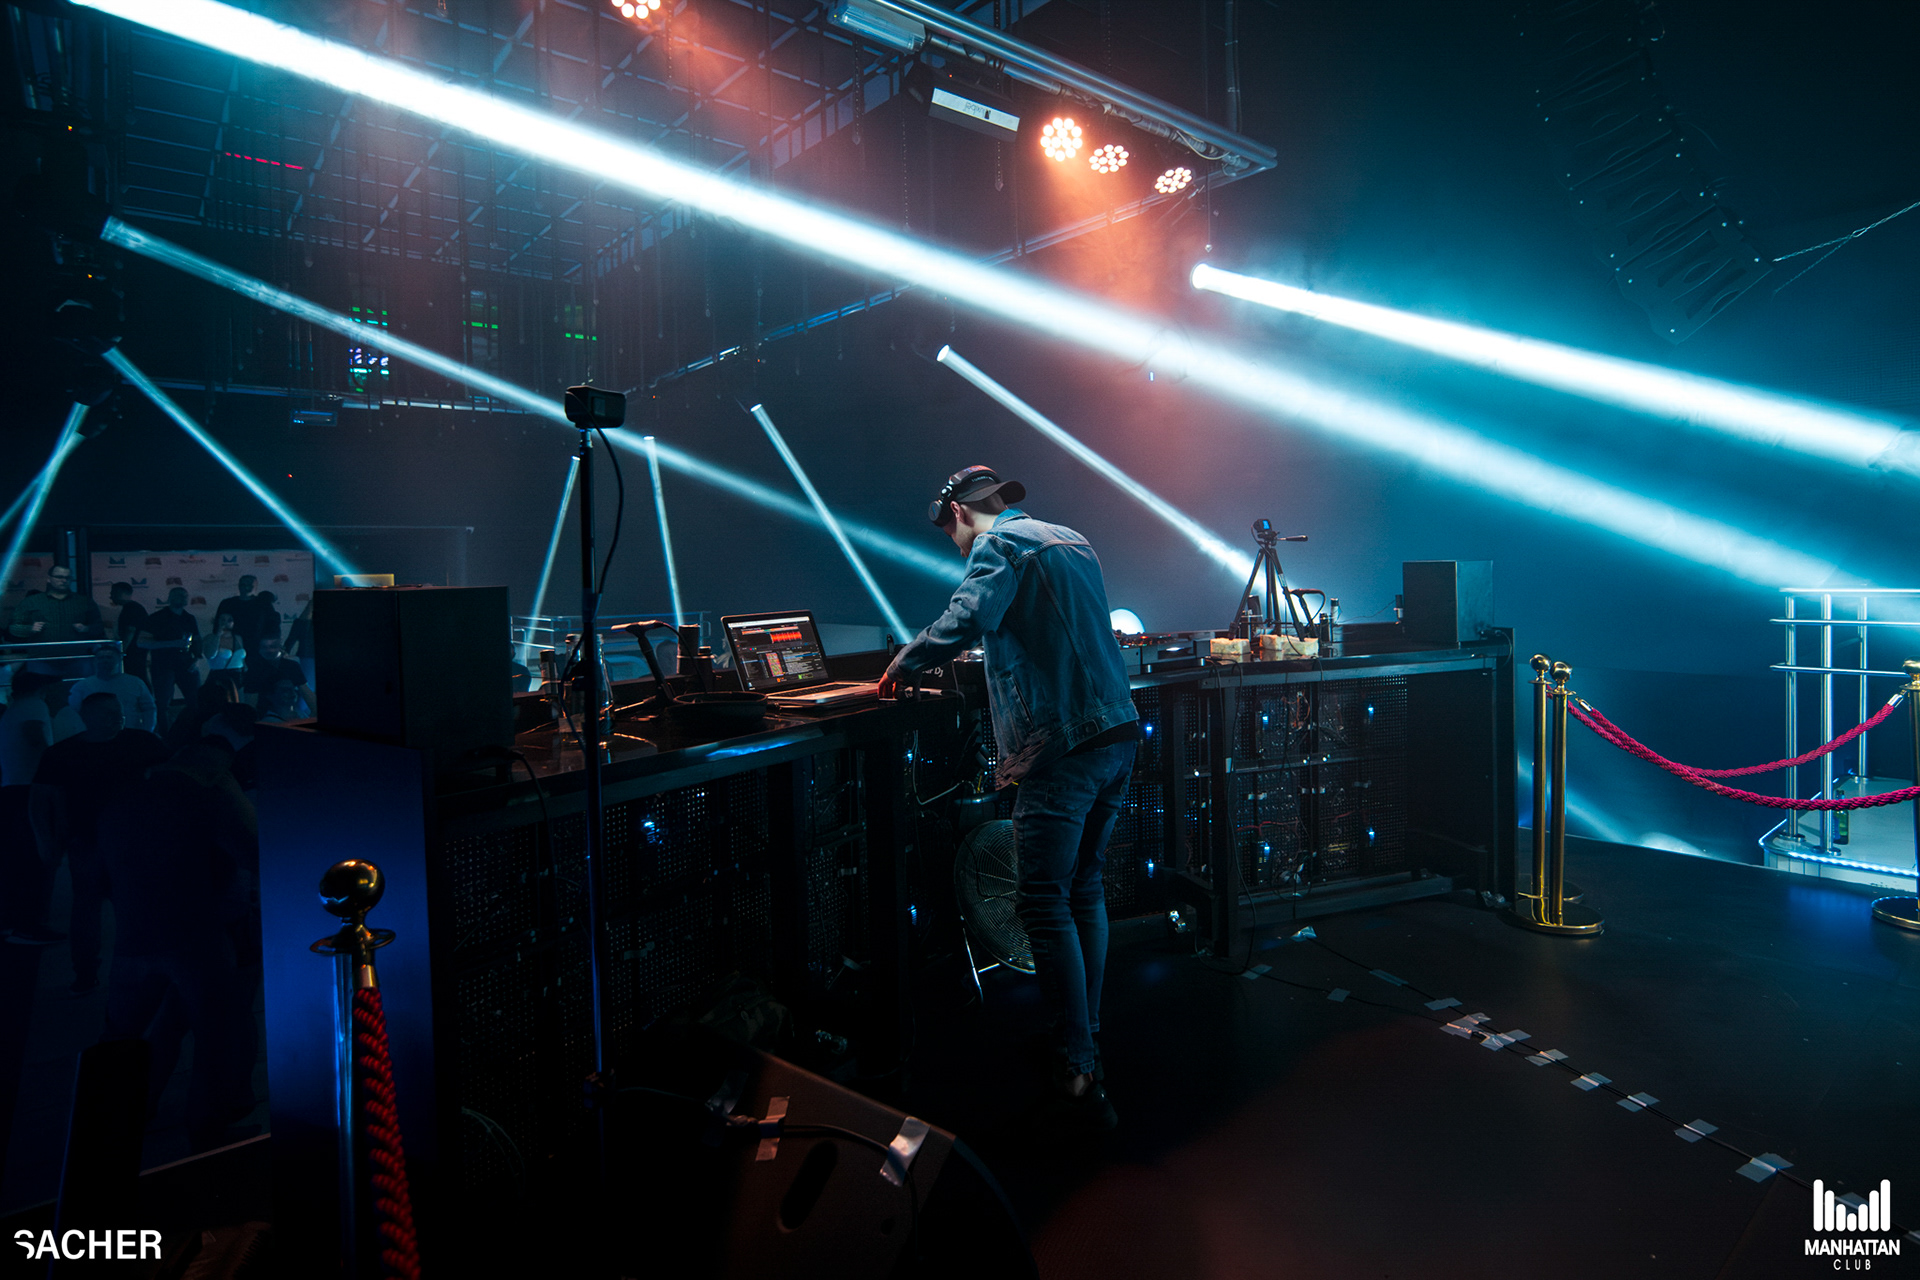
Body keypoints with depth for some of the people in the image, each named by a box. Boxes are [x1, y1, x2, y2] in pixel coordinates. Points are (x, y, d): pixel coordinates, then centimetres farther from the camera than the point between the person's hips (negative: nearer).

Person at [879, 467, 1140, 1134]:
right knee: (1084, 888, 19)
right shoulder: (1073, 541, 22)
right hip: (1118, 732, 9)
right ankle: (1086, 1036, 29)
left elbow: (969, 619, -21)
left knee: (1046, 904, -5)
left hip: (1063, 746, -9)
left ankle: (1078, 1075, -4)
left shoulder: (999, 543, -3)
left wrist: (904, 662, -7)